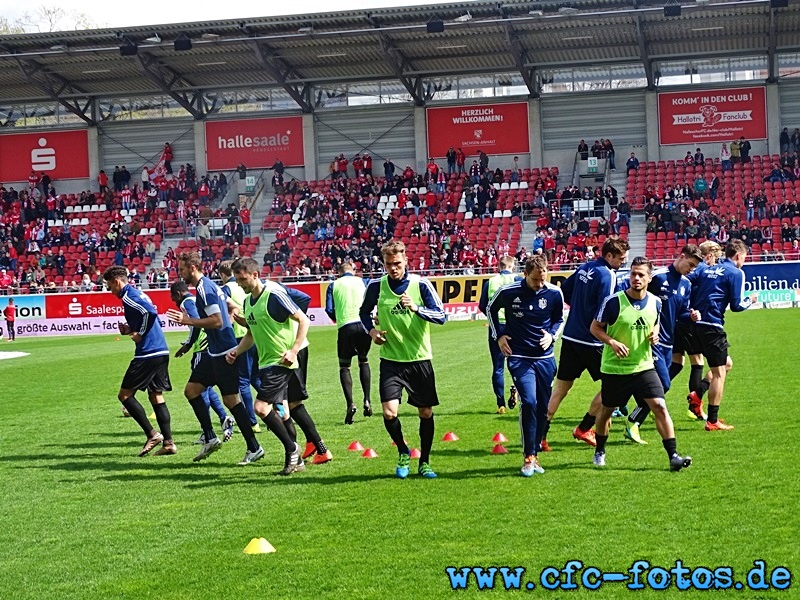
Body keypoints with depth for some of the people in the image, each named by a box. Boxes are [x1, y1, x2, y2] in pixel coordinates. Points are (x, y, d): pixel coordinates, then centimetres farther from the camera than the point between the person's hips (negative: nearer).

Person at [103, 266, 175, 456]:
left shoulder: (129, 297, -10)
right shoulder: (138, 294, 20)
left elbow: (151, 313, -24)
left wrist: (140, 334, -14)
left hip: (148, 353, -9)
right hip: (162, 351, 9)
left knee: (125, 394, -1)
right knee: (156, 396, 11)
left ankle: (152, 434, -5)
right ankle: (168, 442, 6)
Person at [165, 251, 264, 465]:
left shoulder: (204, 288, -16)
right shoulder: (208, 285, 14)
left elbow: (217, 321, -24)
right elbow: (233, 307, 22)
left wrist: (189, 321, -18)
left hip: (224, 352, -10)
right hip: (214, 352, 10)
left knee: (231, 399, -5)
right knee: (191, 390, 9)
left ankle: (254, 448, 2)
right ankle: (210, 438, 13)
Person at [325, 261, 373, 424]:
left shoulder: (334, 285, 9)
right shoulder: (362, 281, 11)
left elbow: (329, 310, 2)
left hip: (345, 327, -2)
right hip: (364, 324, 2)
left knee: (344, 366, 8)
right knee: (363, 361, 22)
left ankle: (350, 404, -11)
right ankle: (367, 400, 10)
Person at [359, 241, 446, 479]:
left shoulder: (421, 284, -7)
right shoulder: (376, 286, -2)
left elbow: (441, 316, -11)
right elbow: (364, 312, 16)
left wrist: (417, 308, -27)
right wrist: (371, 330, -4)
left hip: (420, 359, 0)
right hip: (391, 360, 0)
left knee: (426, 413, 6)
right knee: (389, 413, -13)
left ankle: (424, 462, 25)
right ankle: (403, 453, 15)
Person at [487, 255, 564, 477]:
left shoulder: (554, 293, -4)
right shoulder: (509, 291, -11)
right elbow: (491, 309, 10)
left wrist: (552, 335, -4)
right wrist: (498, 335, 3)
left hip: (545, 358, 3)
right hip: (519, 358, -3)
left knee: (543, 408, 6)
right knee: (529, 402, -18)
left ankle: (534, 453, 20)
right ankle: (528, 457, -9)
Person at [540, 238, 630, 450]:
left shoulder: (584, 268, 9)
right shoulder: (606, 275, -15)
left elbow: (564, 291, 19)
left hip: (570, 337, 8)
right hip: (591, 342, -8)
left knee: (561, 387, 10)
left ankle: (541, 434, 6)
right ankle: (583, 429, 11)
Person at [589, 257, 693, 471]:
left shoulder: (655, 302, 0)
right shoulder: (614, 301, -14)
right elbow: (594, 327, -5)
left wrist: (654, 334, -3)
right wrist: (612, 342, -21)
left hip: (644, 366, 2)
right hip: (614, 368, -2)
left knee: (660, 407, -12)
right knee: (607, 411, 13)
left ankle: (673, 456, -9)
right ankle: (600, 451, 37)